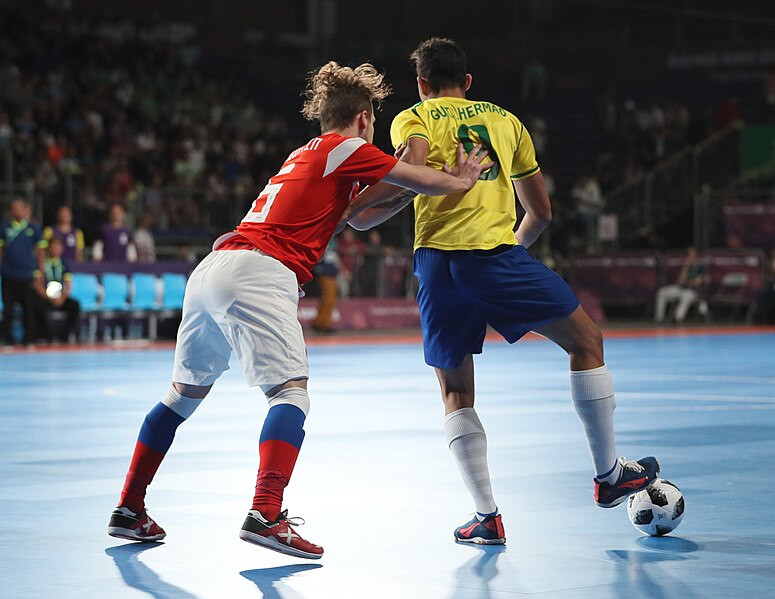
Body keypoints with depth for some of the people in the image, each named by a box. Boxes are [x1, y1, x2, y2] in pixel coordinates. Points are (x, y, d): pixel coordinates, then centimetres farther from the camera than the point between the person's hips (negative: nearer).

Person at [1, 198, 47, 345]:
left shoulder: (33, 228, 1)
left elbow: (40, 251, 4)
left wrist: (40, 271, 1)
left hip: (27, 274, -1)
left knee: (28, 307, 2)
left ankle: (29, 337, 13)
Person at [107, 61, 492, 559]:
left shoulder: (306, 155, 28)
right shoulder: (346, 148, 4)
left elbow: (355, 215, 37)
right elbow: (426, 183, 4)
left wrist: (407, 185, 30)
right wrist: (461, 179, 22)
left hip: (212, 269, 9)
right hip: (258, 274, -9)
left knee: (186, 392, 18)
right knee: (292, 392, -13)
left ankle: (129, 509, 22)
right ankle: (265, 514, -32)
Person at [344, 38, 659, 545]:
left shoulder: (412, 119, 15)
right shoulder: (505, 119, 23)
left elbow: (412, 167, -10)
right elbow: (542, 212, 27)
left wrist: (356, 210, -2)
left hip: (437, 259, 0)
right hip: (499, 252, 0)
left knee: (456, 392, 14)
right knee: (586, 340, 17)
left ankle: (487, 516, 4)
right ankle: (609, 475, 20)